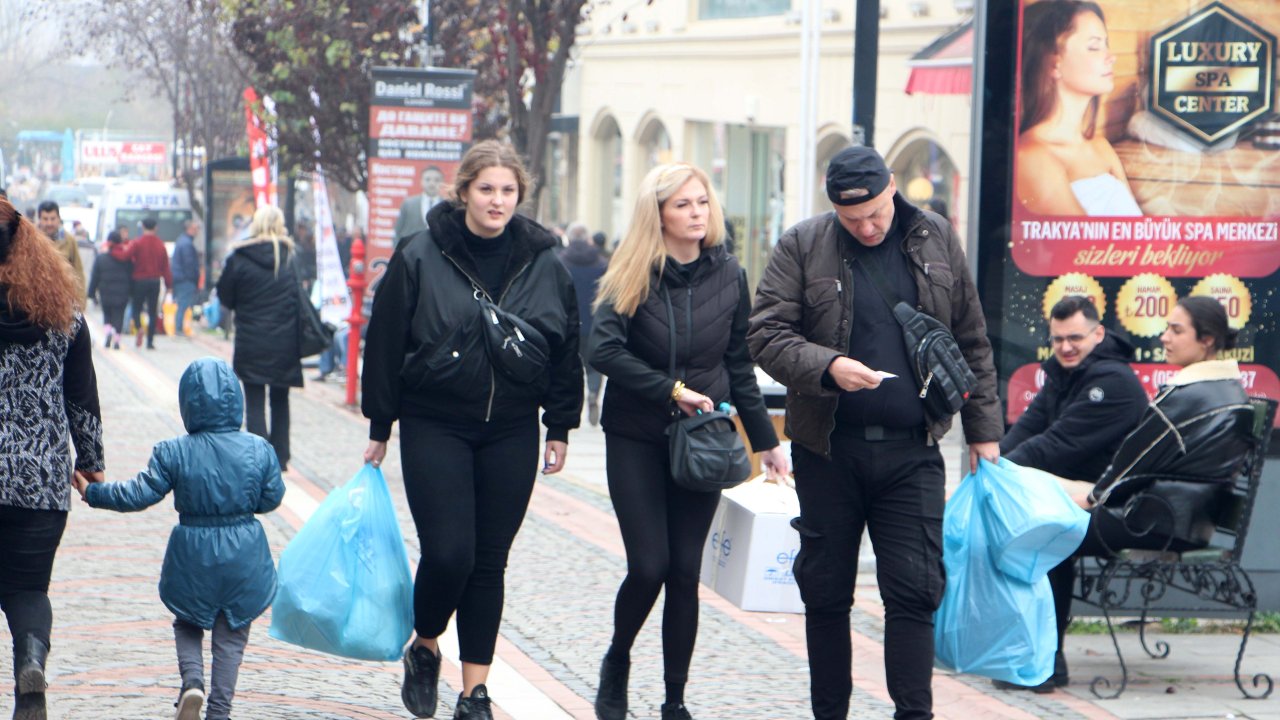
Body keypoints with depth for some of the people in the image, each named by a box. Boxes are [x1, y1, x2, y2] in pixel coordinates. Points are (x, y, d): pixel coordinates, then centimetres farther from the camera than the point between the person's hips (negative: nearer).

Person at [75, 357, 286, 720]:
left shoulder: (173, 453, -13)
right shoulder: (259, 450, -8)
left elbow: (139, 495, -12)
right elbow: (271, 499, 1)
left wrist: (92, 493, 0)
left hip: (192, 556, -1)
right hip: (243, 557, 1)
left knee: (187, 625, 21)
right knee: (231, 635, 13)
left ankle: (192, 681, -4)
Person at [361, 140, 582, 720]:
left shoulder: (544, 264, 3)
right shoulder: (420, 257, -6)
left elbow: (566, 351, 11)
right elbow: (384, 344, 0)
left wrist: (560, 427, 10)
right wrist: (379, 428, 2)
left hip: (512, 432, 3)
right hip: (435, 427, -3)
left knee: (490, 561, 5)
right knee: (448, 554, -11)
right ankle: (423, 649, 18)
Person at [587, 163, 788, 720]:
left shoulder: (728, 275, 3)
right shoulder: (633, 275, -5)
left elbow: (740, 365, 10)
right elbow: (605, 351, -13)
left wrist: (765, 440, 11)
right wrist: (671, 390, -17)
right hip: (636, 438, -2)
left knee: (685, 570, 1)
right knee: (649, 566, -8)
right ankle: (617, 663, 20)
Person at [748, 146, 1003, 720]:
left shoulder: (936, 240, 7)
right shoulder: (802, 247, 0)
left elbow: (971, 343, 12)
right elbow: (766, 334, -5)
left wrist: (983, 429, 10)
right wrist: (828, 366, -22)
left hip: (911, 451, 0)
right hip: (828, 450, 0)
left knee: (914, 589, -5)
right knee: (825, 592, 7)